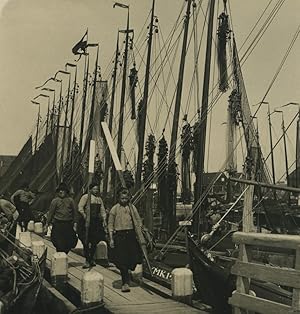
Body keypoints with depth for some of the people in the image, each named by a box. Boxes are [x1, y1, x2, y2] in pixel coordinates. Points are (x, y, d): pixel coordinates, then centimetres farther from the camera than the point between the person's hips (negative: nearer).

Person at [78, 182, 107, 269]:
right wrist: (85, 217, -16)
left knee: (95, 241, 6)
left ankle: (91, 259, 21)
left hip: (96, 222, 5)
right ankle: (87, 261, 3)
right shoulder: (85, 197, -4)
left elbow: (103, 211, 17)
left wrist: (104, 220, 5)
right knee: (86, 242, -5)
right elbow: (80, 208, -11)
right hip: (86, 222, -5)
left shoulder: (99, 199, 15)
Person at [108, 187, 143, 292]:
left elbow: (138, 221, 12)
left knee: (134, 255, 0)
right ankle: (125, 282, 4)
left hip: (131, 234, 3)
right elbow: (110, 224, 2)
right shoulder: (114, 209, 1)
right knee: (122, 260, -4)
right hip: (119, 235, -3)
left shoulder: (132, 207, 9)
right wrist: (111, 239, -3)